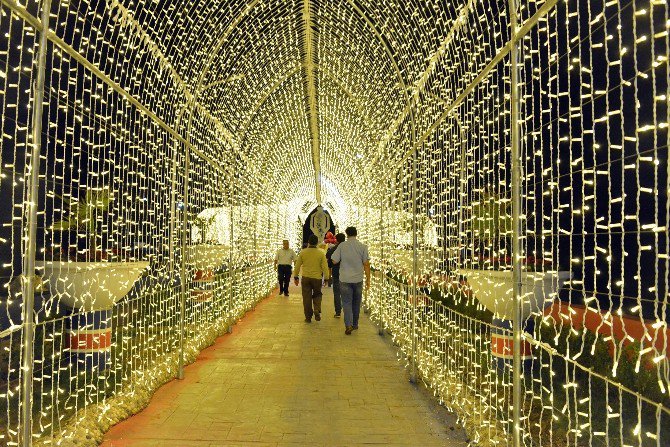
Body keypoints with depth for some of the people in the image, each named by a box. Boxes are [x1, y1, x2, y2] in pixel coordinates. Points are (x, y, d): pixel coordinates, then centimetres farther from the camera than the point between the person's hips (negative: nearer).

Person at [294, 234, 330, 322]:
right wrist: (326, 278, 4)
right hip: (317, 278, 0)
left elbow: (297, 265, 3)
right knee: (317, 295, 19)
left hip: (305, 278, 0)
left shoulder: (303, 252, -3)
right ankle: (317, 312, 2)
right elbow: (325, 267, -6)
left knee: (307, 297, 8)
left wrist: (296, 277, 13)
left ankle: (308, 317, 13)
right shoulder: (321, 253, -7)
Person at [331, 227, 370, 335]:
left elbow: (334, 261, -4)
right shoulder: (362, 246, -3)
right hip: (358, 279, 2)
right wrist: (368, 279, 3)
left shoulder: (342, 246, -5)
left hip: (345, 279, -2)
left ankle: (348, 325, -12)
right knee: (356, 303, 17)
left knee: (347, 302, 2)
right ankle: (355, 324, 28)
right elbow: (366, 264, -3)